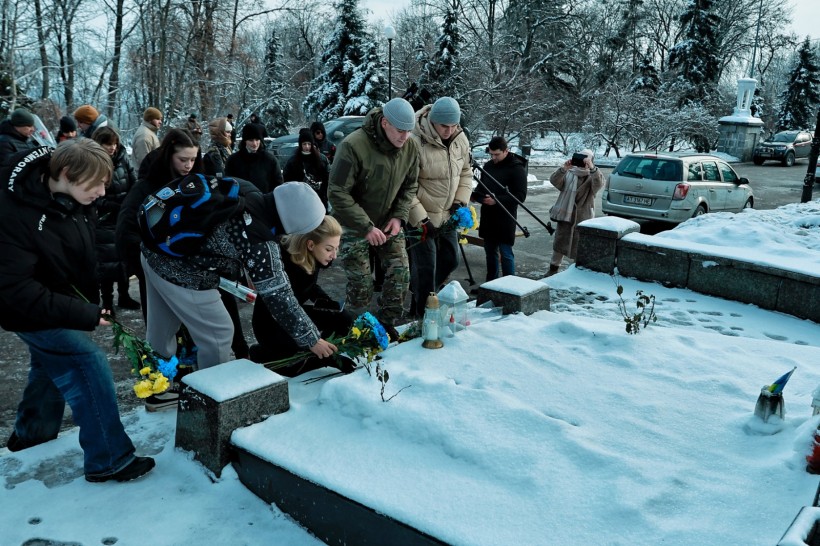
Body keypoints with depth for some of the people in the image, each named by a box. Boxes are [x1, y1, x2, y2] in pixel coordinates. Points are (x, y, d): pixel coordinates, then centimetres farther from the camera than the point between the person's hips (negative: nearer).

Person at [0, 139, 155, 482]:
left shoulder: (72, 201, -9)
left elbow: (86, 256, 7)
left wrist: (95, 301, -2)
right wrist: (83, 314, -31)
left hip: (62, 302, 8)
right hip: (31, 312, -8)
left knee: (51, 364, 25)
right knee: (89, 365, -16)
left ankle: (31, 431, 50)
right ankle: (109, 460, -5)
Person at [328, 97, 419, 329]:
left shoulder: (410, 147, -9)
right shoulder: (353, 146, -26)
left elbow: (410, 186, 5)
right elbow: (337, 193, -24)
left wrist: (399, 216, -10)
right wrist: (366, 226, -25)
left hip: (388, 223, 5)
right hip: (355, 223, -5)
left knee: (400, 274, 0)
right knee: (361, 281, -3)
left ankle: (388, 324, 18)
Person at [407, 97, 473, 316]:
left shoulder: (460, 140, -2)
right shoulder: (415, 142, -24)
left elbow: (466, 173, 13)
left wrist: (461, 202, 0)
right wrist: (421, 219, -24)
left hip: (447, 215, 7)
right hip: (421, 217, -7)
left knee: (449, 260, 18)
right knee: (426, 269, -3)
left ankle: (420, 297, 39)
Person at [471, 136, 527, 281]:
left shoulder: (517, 169, -10)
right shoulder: (488, 166, 11)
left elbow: (520, 196, -14)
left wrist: (497, 200, -24)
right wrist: (474, 195, 0)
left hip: (505, 219, -7)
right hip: (487, 216, 7)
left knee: (505, 253, -4)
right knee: (490, 251, 14)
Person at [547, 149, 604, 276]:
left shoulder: (592, 177, -1)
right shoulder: (569, 174, 6)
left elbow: (599, 184, -25)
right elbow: (554, 181, -9)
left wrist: (592, 168, -39)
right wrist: (563, 169, -27)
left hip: (583, 219, -3)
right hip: (564, 215, 3)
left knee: (581, 247, 1)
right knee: (559, 244, 13)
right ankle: (553, 268, 26)